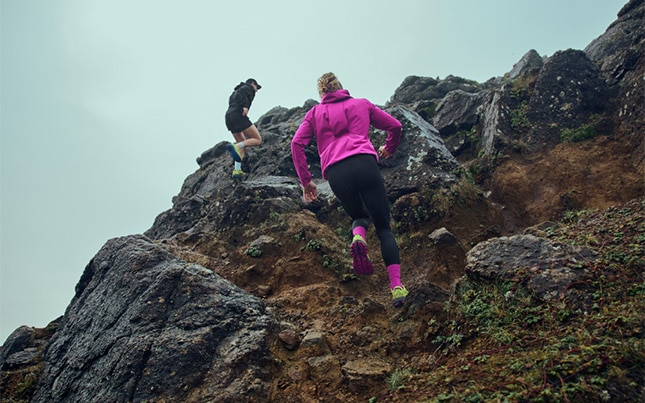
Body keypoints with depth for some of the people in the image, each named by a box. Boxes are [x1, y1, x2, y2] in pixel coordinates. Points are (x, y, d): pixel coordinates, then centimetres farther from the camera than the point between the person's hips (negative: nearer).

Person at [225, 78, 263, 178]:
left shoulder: (235, 92, 36)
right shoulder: (249, 87, 12)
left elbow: (231, 101, 21)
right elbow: (242, 91, -10)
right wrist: (245, 106, -20)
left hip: (229, 117, 8)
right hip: (239, 116, -8)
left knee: (243, 146, 15)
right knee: (258, 140, -6)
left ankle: (237, 170, 2)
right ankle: (235, 146, -27)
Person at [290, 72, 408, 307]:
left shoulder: (315, 113, 24)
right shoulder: (362, 104, 25)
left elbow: (296, 144, 11)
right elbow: (394, 126, 26)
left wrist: (305, 181, 14)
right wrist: (389, 148, 45)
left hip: (335, 172, 1)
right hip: (364, 162, -1)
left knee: (358, 215, 27)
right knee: (384, 228, 8)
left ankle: (358, 238, -9)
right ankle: (396, 285, -9)